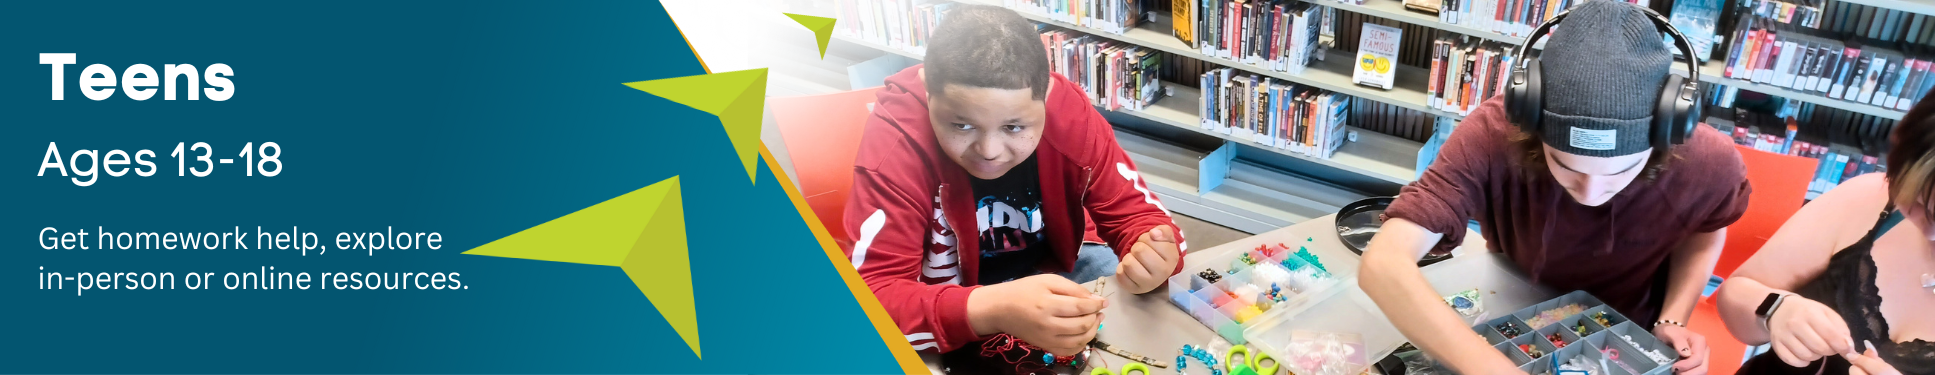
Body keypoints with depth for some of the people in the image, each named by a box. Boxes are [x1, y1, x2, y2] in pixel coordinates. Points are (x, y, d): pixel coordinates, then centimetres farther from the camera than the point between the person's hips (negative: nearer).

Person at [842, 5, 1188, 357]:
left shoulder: (1071, 114, -19)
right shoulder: (895, 138, -28)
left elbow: (1132, 211, -11)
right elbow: (871, 293, -34)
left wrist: (1153, 254, -36)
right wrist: (990, 310, -49)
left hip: (1049, 275, 4)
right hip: (948, 306, -3)